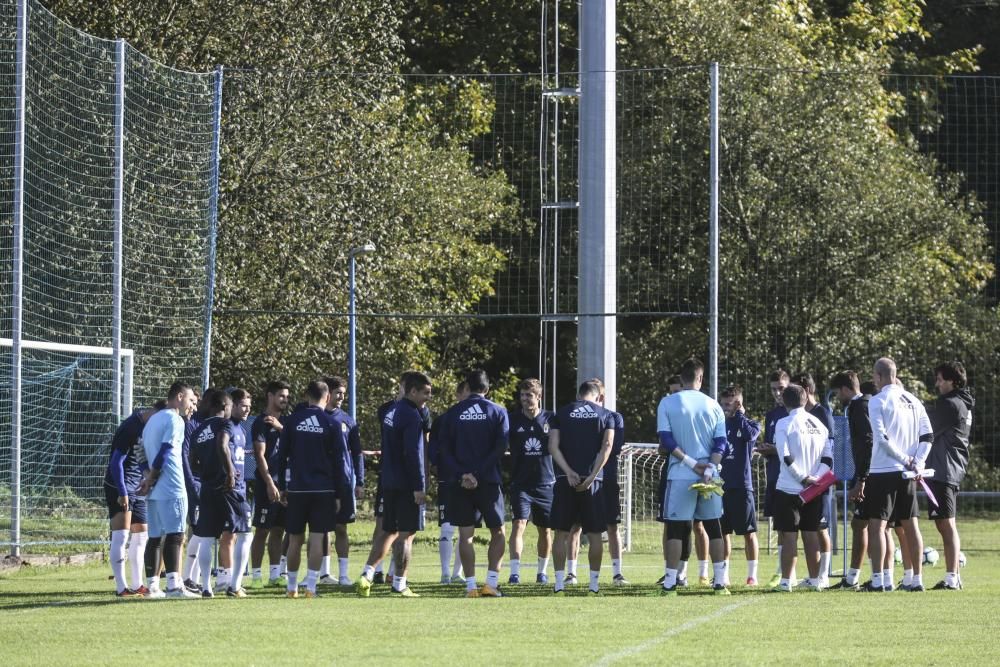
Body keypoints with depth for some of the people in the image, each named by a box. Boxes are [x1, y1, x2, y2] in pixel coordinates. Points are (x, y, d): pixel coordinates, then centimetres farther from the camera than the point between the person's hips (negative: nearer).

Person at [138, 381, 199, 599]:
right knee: (175, 535, -10)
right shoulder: (175, 420, -7)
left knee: (155, 537, 8)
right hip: (171, 489, -8)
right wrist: (150, 481, -7)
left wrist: (148, 480, 9)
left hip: (154, 491, 8)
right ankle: (174, 585, -17)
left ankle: (152, 585, 6)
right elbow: (164, 453, -14)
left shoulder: (153, 420, 22)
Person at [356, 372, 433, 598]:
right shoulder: (411, 415, -14)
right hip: (406, 484, -8)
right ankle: (399, 583, 0)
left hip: (389, 483, 8)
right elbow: (413, 453, -18)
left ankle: (367, 573, 2)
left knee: (388, 532, 13)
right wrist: (419, 487, -17)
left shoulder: (391, 412, 14)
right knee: (406, 533, -2)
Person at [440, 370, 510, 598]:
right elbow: (500, 448, -8)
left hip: (460, 483, 1)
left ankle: (471, 586, 0)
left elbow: (445, 449, -2)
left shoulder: (453, 413, 6)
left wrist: (463, 474, -8)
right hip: (489, 481, -1)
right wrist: (478, 473, -9)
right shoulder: (498, 412, 1)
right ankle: (491, 583, -2)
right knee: (497, 532, 10)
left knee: (465, 535, 5)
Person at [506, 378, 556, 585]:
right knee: (518, 525, -15)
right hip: (520, 484, -2)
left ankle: (542, 571, 27)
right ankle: (515, 572, -19)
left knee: (545, 529, 11)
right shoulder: (513, 420, 0)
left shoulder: (551, 419, 1)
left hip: (546, 483, 2)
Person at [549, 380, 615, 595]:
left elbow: (553, 446, -2)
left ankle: (559, 582, 0)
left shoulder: (562, 413, 9)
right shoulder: (605, 415, 8)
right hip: (593, 478, 0)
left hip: (566, 479, 0)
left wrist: (569, 472, -8)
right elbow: (607, 446, -4)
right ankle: (594, 583, 6)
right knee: (594, 533, 6)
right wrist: (592, 476, -9)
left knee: (562, 532, 4)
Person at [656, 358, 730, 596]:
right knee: (713, 527, 10)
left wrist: (690, 463, -8)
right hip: (709, 477, 2)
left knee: (675, 528, 2)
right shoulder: (712, 406, 5)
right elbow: (721, 443, -2)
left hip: (680, 475, -2)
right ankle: (719, 582, 8)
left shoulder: (667, 403, -2)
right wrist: (708, 469, -10)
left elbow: (667, 442, -9)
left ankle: (670, 583, -2)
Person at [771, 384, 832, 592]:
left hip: (789, 489, -5)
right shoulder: (819, 425, 8)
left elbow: (786, 458, -15)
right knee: (811, 533, 12)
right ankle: (814, 580, 15)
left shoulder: (784, 424, -9)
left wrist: (803, 478, -10)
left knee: (789, 535, -2)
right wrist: (815, 478, -5)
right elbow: (828, 458, 4)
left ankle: (786, 581, -3)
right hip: (814, 490, 5)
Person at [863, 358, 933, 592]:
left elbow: (881, 438, -17)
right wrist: (917, 462, 1)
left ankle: (878, 580, -8)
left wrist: (904, 459, -10)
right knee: (910, 525, 9)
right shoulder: (913, 401, 11)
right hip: (907, 475, 6)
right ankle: (917, 580, 10)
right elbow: (928, 436, 7)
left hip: (882, 471, -6)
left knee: (877, 525, -3)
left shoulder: (878, 401, -9)